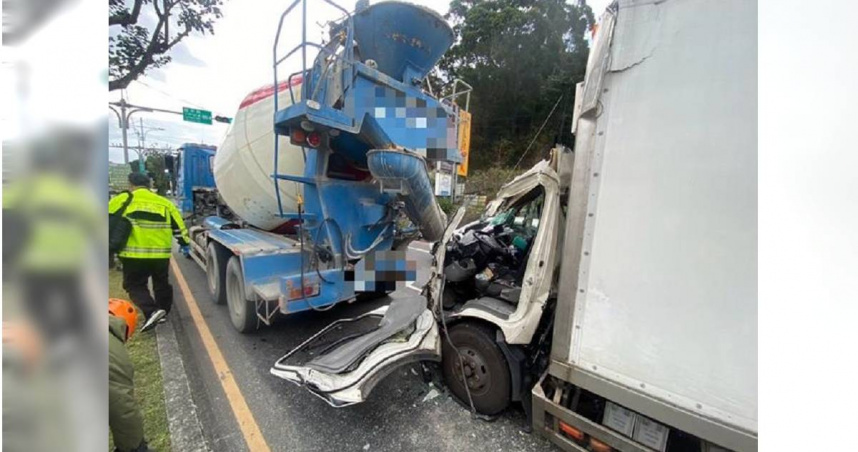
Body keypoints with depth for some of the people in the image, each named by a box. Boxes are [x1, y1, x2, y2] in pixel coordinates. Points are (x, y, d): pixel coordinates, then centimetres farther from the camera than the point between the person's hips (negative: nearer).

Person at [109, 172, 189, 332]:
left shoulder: (121, 200, 0)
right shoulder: (164, 202, 7)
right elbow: (179, 225, 10)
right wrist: (184, 244, 19)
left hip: (134, 254, -3)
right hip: (161, 254, 3)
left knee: (134, 284, 9)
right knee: (161, 283, 18)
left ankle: (152, 311, -10)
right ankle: (163, 311, 29)